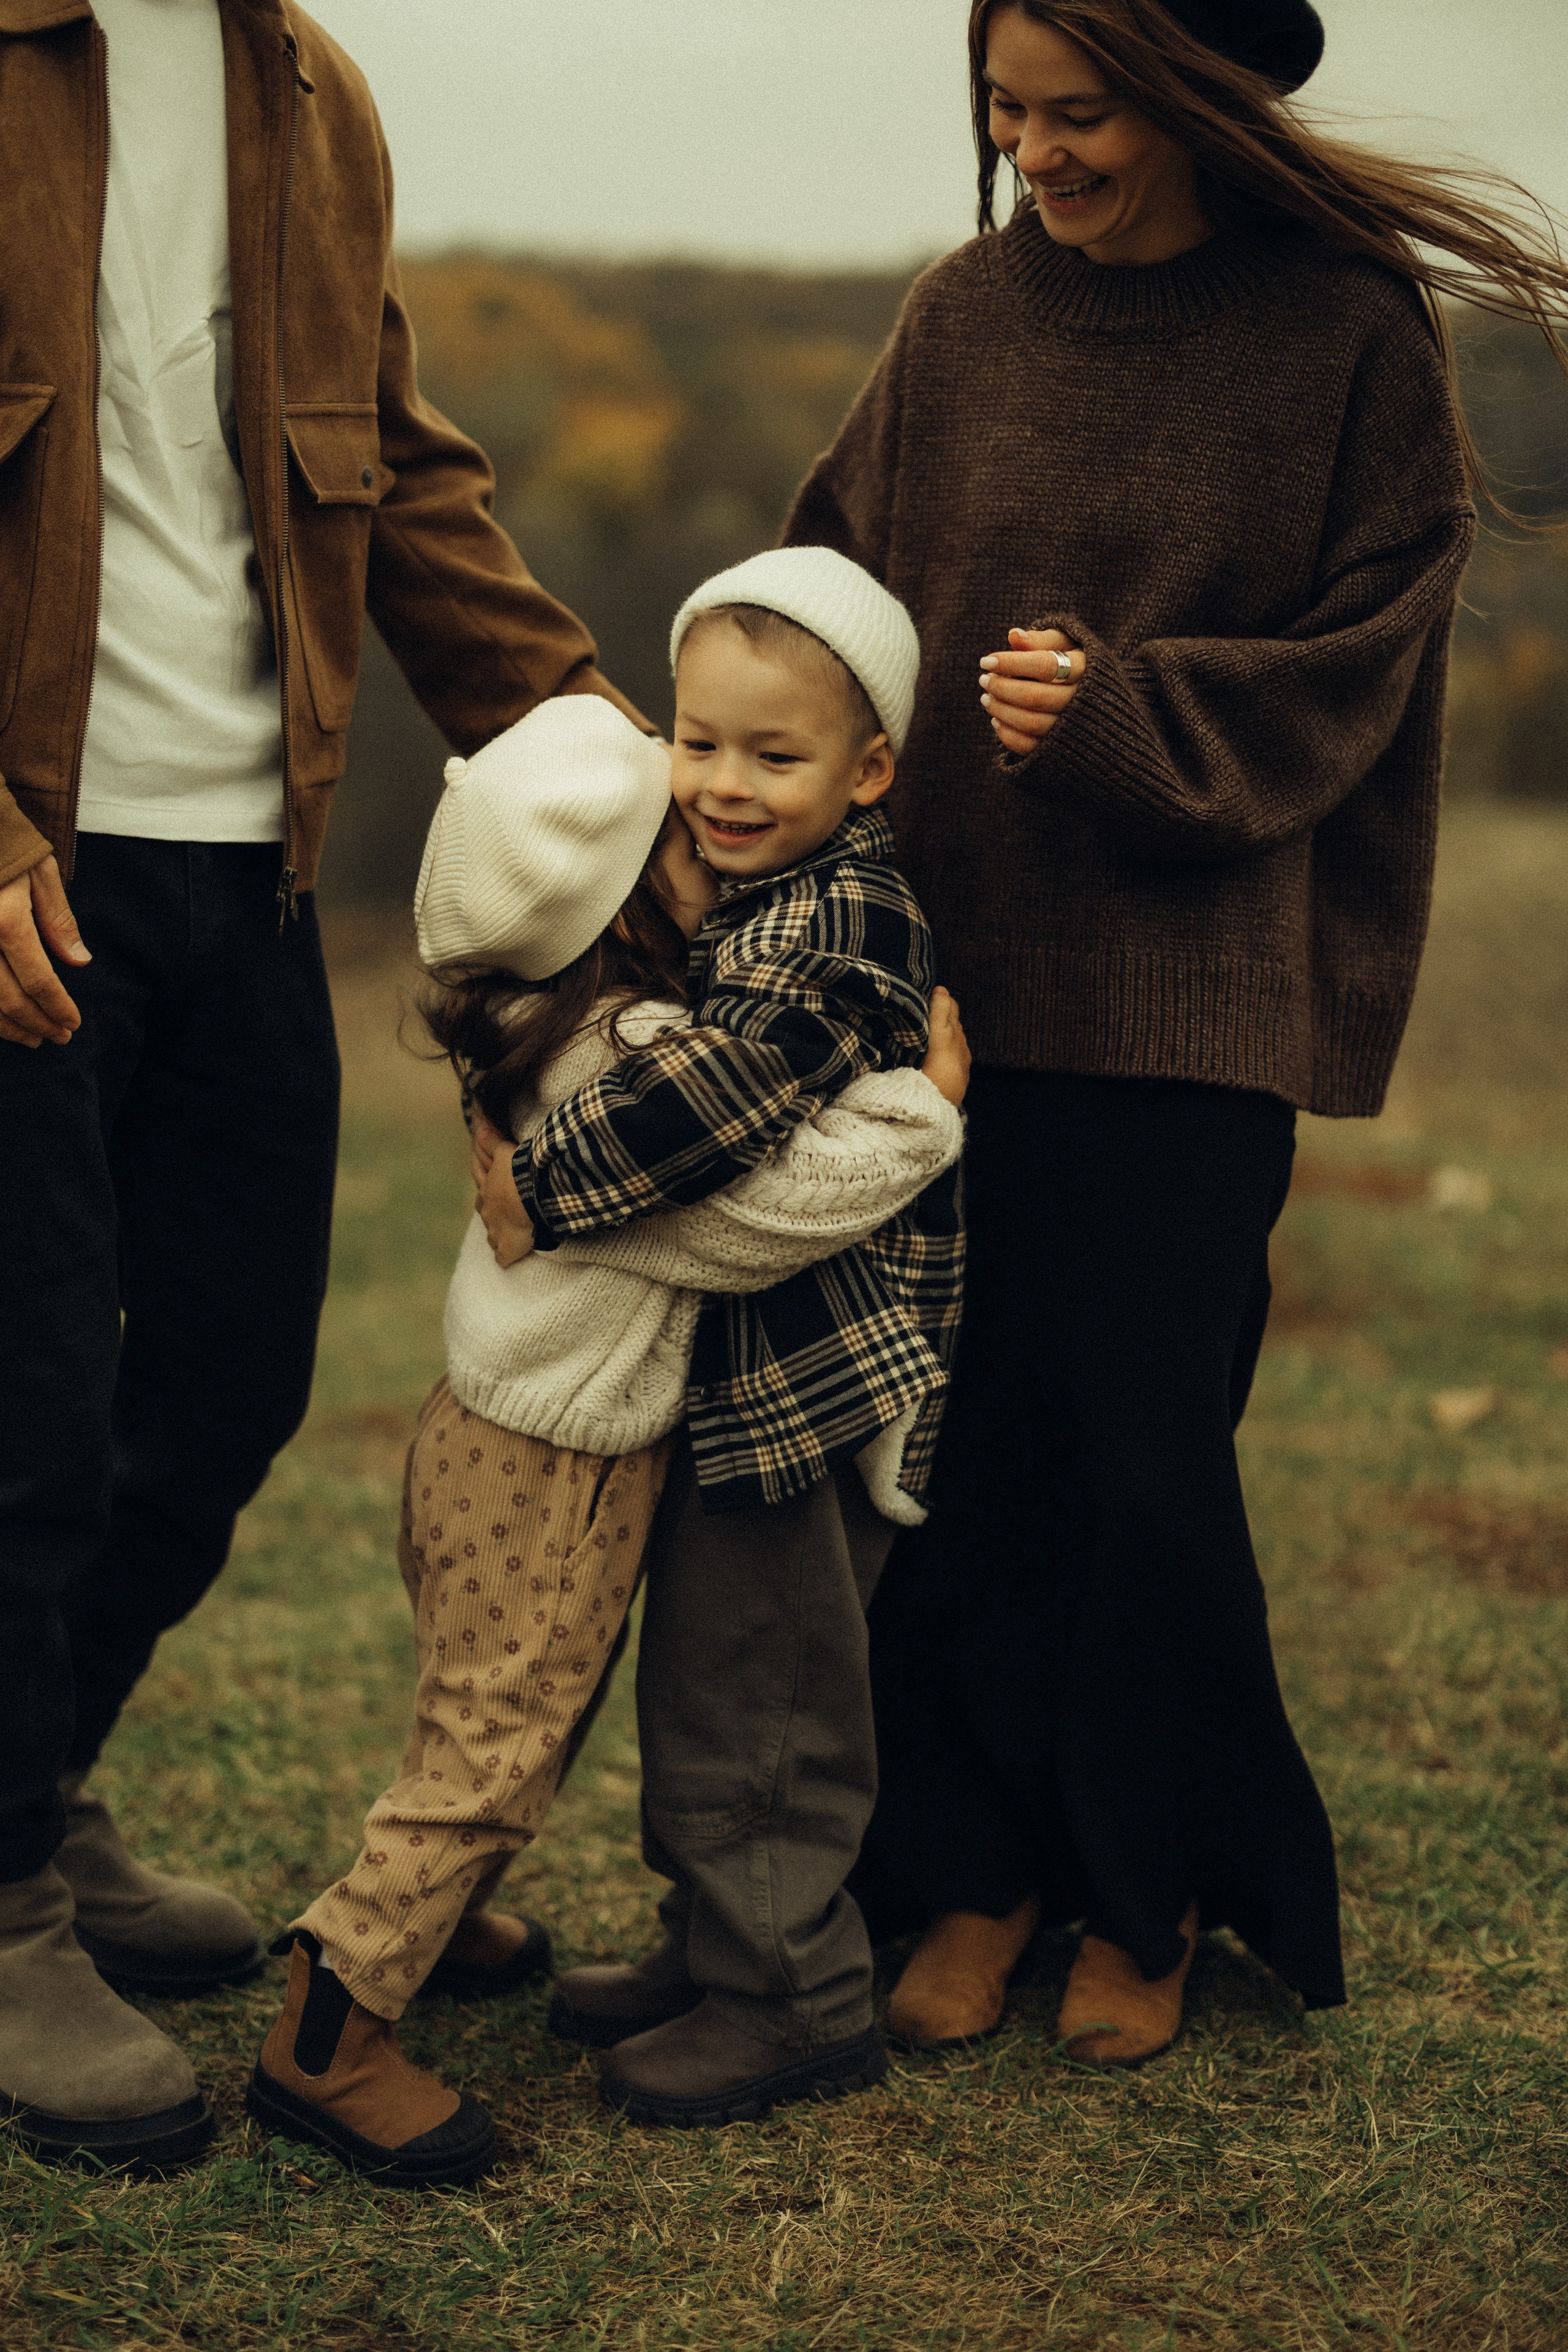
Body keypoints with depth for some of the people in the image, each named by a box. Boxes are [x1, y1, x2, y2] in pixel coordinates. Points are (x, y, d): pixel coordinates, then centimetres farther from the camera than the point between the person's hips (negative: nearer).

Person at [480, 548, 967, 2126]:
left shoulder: (840, 924, -18)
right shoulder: (725, 898, 12)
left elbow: (721, 1091, -32)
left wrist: (544, 1185, -26)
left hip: (810, 1387, -10)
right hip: (722, 1375, 10)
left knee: (753, 1701, -1)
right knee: (701, 1680, 19)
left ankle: (790, 2003, 13)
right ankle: (714, 1950, 33)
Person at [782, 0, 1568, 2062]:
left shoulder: (1356, 337, -3)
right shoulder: (967, 316, 7)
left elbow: (1347, 671, -3)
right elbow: (850, 594, 11)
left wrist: (1121, 715, -18)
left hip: (1186, 997, -3)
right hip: (945, 971, 3)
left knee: (1143, 1453, -1)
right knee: (957, 1445, 5)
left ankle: (1153, 1896, 21)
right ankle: (976, 1869, 23)